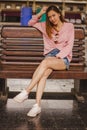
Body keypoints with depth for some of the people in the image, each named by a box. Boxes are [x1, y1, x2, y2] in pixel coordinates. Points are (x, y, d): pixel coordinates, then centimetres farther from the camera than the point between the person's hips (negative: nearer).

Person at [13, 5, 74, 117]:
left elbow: (69, 46, -1)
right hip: (50, 54, 3)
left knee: (45, 62, -36)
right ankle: (37, 105, -40)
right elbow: (31, 23, 26)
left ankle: (26, 92, -37)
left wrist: (58, 56, -14)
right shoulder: (47, 26, 18)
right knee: (44, 73, -32)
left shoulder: (69, 26, 7)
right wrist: (40, 14, 11)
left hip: (63, 57, -3)